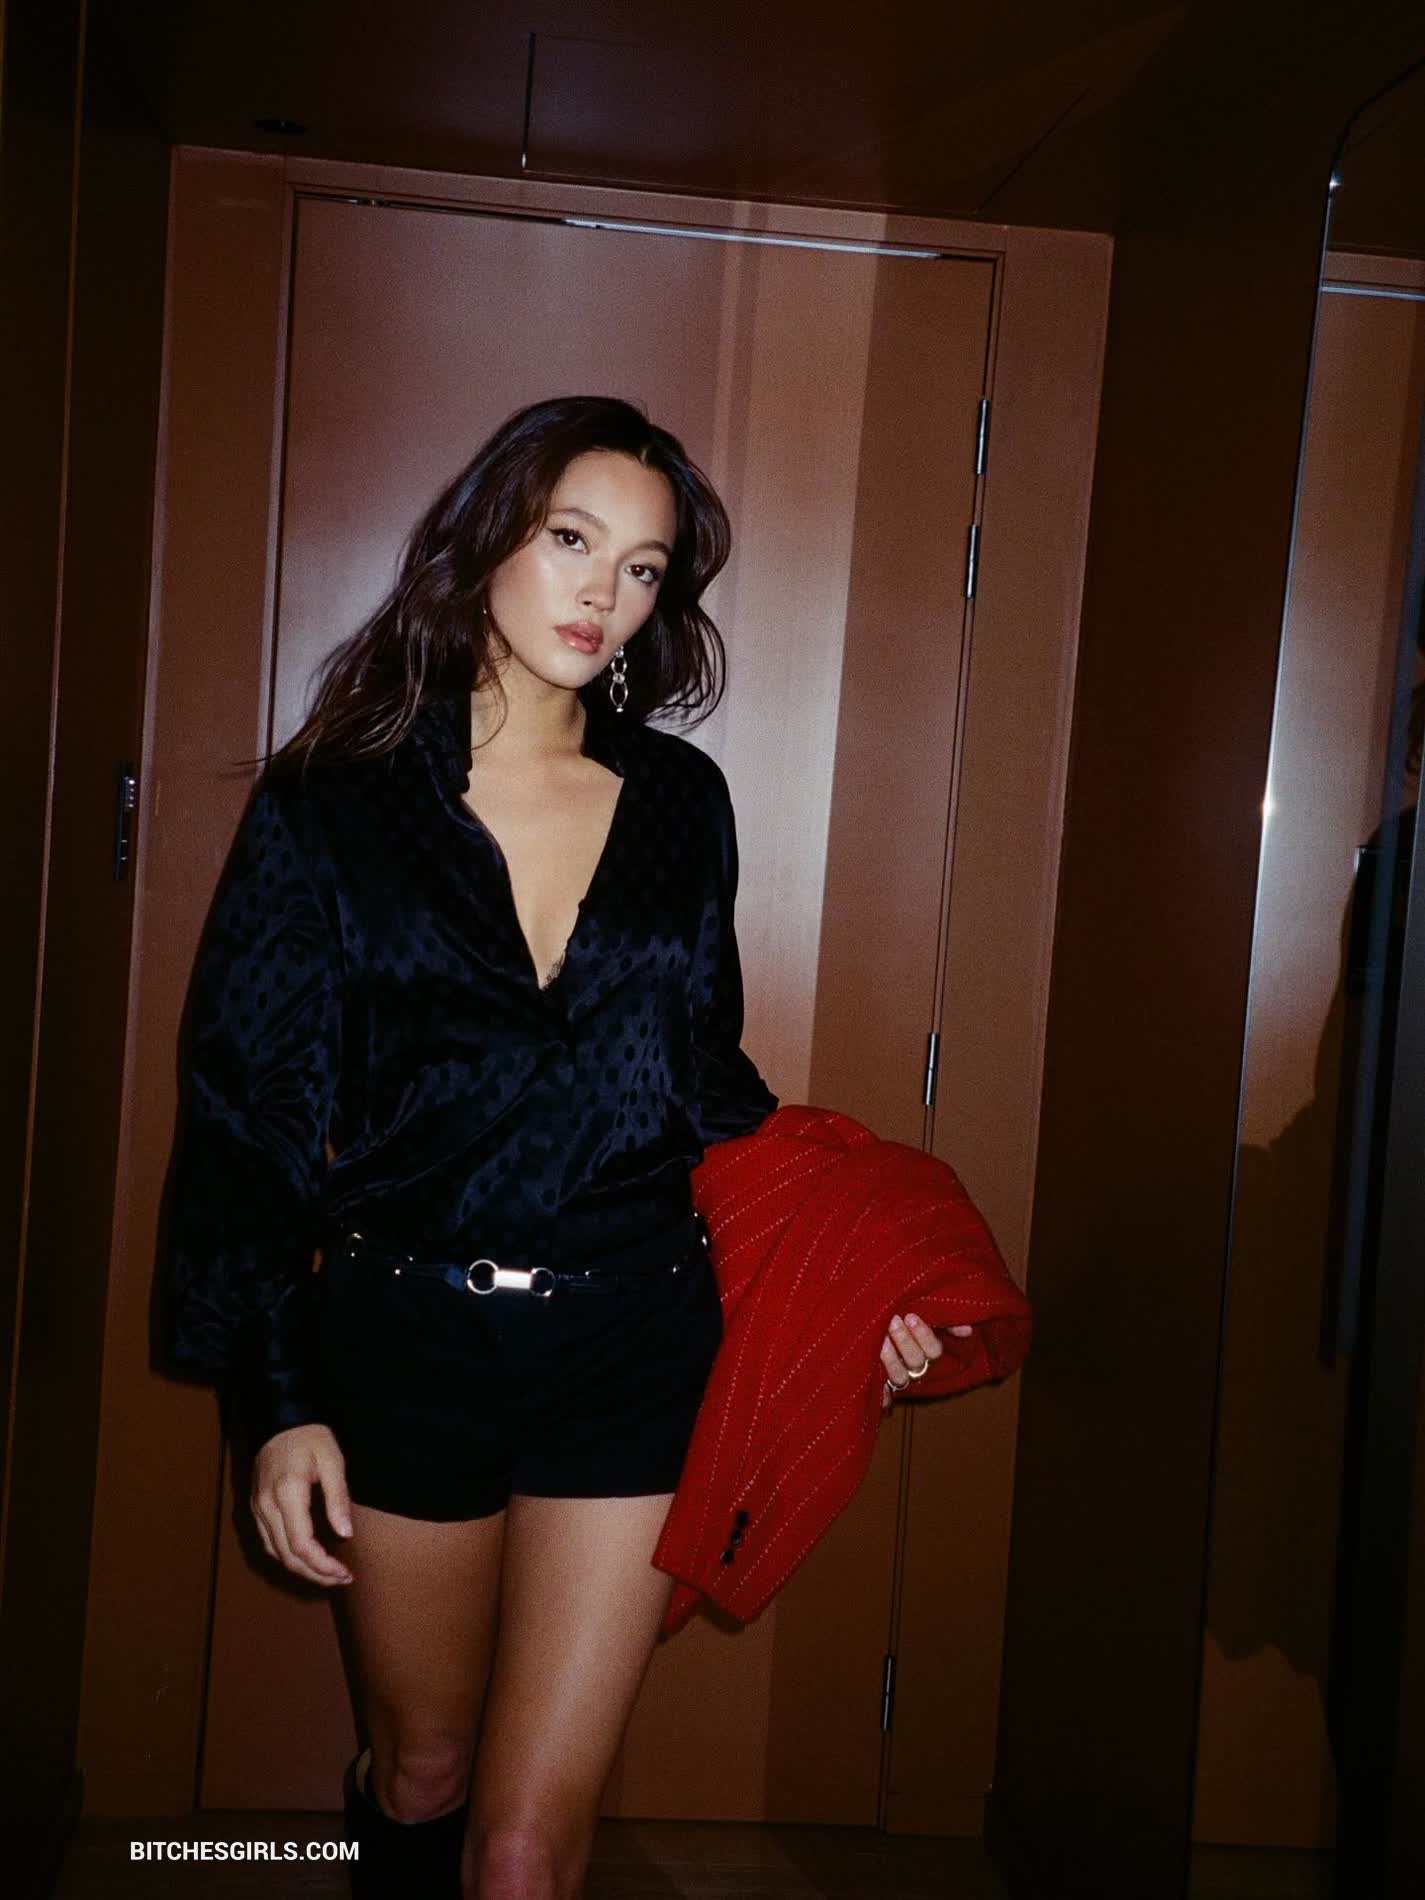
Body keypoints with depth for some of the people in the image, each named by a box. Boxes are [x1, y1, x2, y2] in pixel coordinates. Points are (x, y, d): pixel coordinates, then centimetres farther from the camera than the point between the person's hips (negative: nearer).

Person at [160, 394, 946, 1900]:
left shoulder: (679, 801, 5)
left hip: (630, 1343, 1)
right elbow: (249, 1111, -2)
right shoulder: (333, 802, -2)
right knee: (419, 1779, 18)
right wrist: (278, 1398, -6)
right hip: (401, 1339, 0)